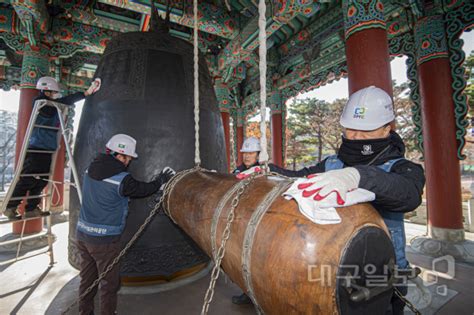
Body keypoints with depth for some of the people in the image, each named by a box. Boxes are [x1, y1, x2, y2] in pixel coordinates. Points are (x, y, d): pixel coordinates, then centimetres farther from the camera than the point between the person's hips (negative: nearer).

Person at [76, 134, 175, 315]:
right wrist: (160, 180, 10)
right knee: (109, 283, 12)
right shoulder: (121, 179, -20)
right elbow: (143, 189, -5)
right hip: (104, 240, -7)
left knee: (87, 279, 22)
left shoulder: (92, 168, 1)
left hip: (82, 234, 8)